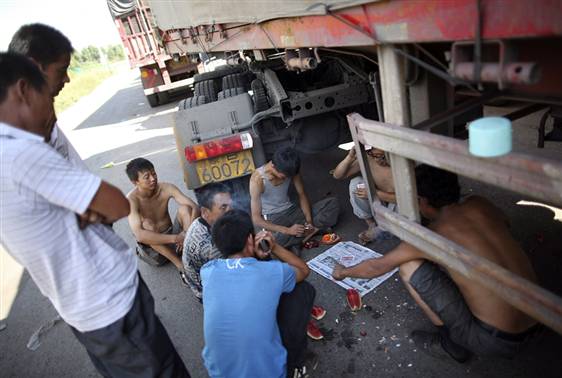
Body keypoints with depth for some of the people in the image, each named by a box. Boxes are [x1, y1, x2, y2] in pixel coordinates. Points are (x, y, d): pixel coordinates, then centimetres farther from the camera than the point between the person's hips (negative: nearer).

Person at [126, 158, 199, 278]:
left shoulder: (167, 188, -14)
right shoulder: (132, 199, -24)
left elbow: (195, 208, -18)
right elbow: (139, 235, -37)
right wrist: (176, 238, -42)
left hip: (172, 235, 3)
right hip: (152, 245, -3)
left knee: (185, 208, -22)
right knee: (147, 225, -34)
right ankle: (180, 265, -29)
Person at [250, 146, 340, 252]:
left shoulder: (290, 170, -9)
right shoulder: (257, 179, -23)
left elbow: (302, 195, 2)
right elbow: (256, 219, -23)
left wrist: (309, 221, -14)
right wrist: (287, 230, -31)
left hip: (291, 211, 5)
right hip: (272, 219, -5)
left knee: (333, 203, -10)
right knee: (276, 239, -41)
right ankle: (315, 230, -15)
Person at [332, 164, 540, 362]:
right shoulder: (480, 204, -1)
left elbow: (378, 266, 1)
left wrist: (343, 272, 19)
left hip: (497, 340, -7)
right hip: (535, 322, 7)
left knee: (408, 266, -4)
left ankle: (452, 342, 9)